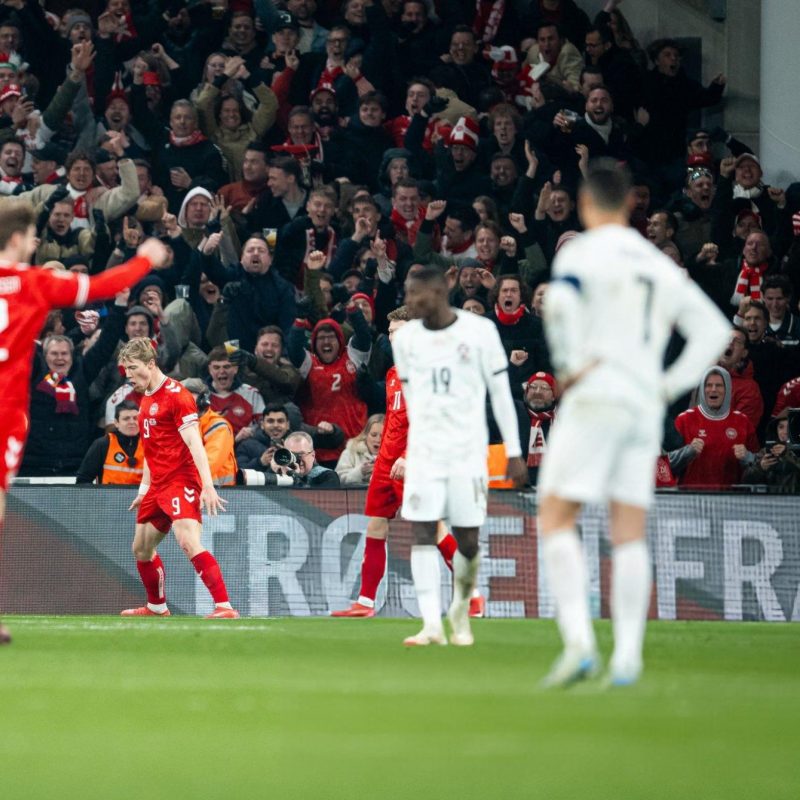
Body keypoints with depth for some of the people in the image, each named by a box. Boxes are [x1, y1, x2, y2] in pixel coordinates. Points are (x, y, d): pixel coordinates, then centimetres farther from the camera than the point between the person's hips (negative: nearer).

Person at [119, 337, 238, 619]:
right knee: (141, 548, 16)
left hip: (181, 480, -10)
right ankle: (156, 606, 34)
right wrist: (144, 489, 25)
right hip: (158, 485, 10)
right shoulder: (146, 398, 15)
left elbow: (195, 443, -20)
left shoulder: (177, 395, -13)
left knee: (189, 542, -24)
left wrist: (208, 486, -28)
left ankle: (224, 606, -28)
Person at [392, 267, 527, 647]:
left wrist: (514, 452, -1)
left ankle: (461, 609, 26)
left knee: (467, 541, 0)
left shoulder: (479, 331, -3)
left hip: (468, 451, -2)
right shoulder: (405, 338, 6)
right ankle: (432, 625, -14)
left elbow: (500, 393, 1)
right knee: (422, 533, -11)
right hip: (423, 451, 2)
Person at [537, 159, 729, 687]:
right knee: (630, 531, 6)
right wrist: (673, 384, 13)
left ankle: (579, 641, -19)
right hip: (645, 408, 6)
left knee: (556, 518, -3)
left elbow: (561, 301, -22)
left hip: (595, 400, -6)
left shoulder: (583, 251, -1)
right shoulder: (660, 265, 17)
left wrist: (569, 366, -13)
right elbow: (714, 330, 17)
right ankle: (628, 657, -3)